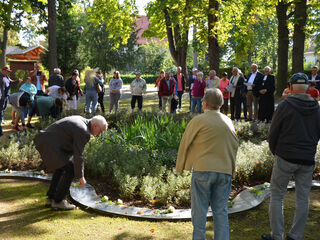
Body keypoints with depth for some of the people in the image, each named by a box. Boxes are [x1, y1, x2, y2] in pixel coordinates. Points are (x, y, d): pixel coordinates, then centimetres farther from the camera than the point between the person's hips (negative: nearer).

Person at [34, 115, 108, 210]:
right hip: (50, 144, -11)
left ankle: (51, 198, 23)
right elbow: (78, 156, -14)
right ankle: (58, 201, 3)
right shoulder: (83, 132, -14)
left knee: (61, 168, 22)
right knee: (70, 170, -4)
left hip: (42, 140, 11)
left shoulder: (80, 120, 16)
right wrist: (80, 176, -5)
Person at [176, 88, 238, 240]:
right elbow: (234, 147, 18)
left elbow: (185, 144, -1)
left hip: (203, 170, -5)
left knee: (199, 210, 5)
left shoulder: (198, 121, -6)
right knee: (221, 211, 11)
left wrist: (179, 168, 10)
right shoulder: (228, 122, 11)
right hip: (225, 171, 5)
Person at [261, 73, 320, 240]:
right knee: (303, 198, 12)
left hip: (285, 157, -4)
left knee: (277, 196, 6)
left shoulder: (285, 105, -9)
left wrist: (274, 151, 10)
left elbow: (273, 133, -5)